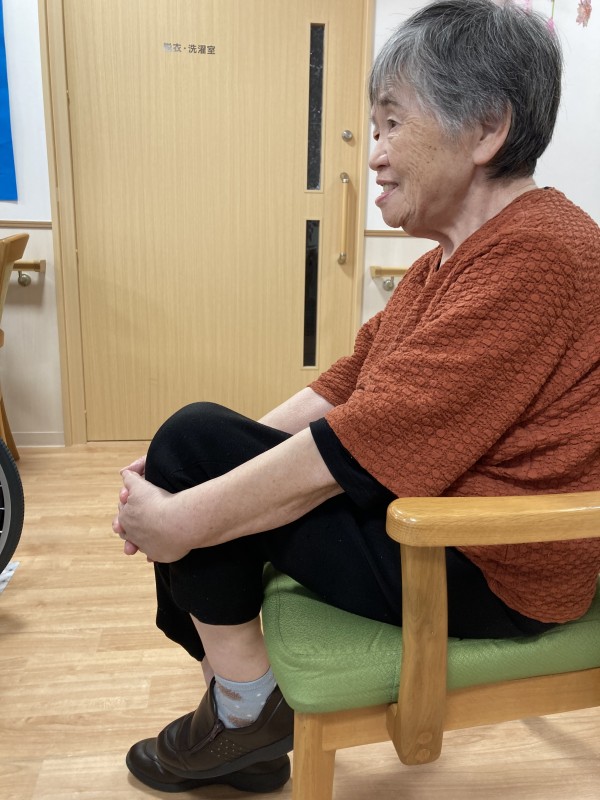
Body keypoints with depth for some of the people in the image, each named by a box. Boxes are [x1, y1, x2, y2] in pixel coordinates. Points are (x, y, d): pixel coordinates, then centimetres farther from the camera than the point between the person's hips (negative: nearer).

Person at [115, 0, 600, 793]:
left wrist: (182, 518, -16)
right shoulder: (457, 254, 13)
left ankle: (248, 710, 5)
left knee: (196, 441, -12)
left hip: (487, 572, -10)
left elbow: (359, 449, -26)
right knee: (206, 453, 8)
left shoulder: (536, 254, -20)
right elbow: (340, 390, 6)